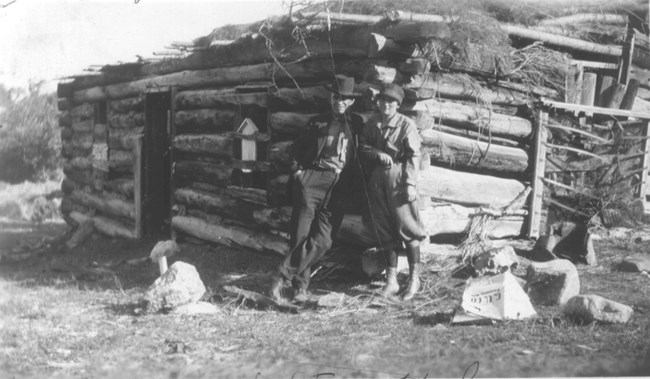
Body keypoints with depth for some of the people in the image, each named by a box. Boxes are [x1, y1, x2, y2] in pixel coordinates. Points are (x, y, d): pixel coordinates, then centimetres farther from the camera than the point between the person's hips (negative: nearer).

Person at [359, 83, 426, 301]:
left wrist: (410, 184, -17)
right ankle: (391, 281, 16)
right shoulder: (373, 123, 9)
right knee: (384, 231, 8)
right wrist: (377, 154, -8)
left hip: (399, 179, -5)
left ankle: (414, 279, 6)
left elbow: (413, 156, -9)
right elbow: (362, 147, 12)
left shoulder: (406, 125, -6)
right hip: (378, 179, 5)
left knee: (406, 228, -5)